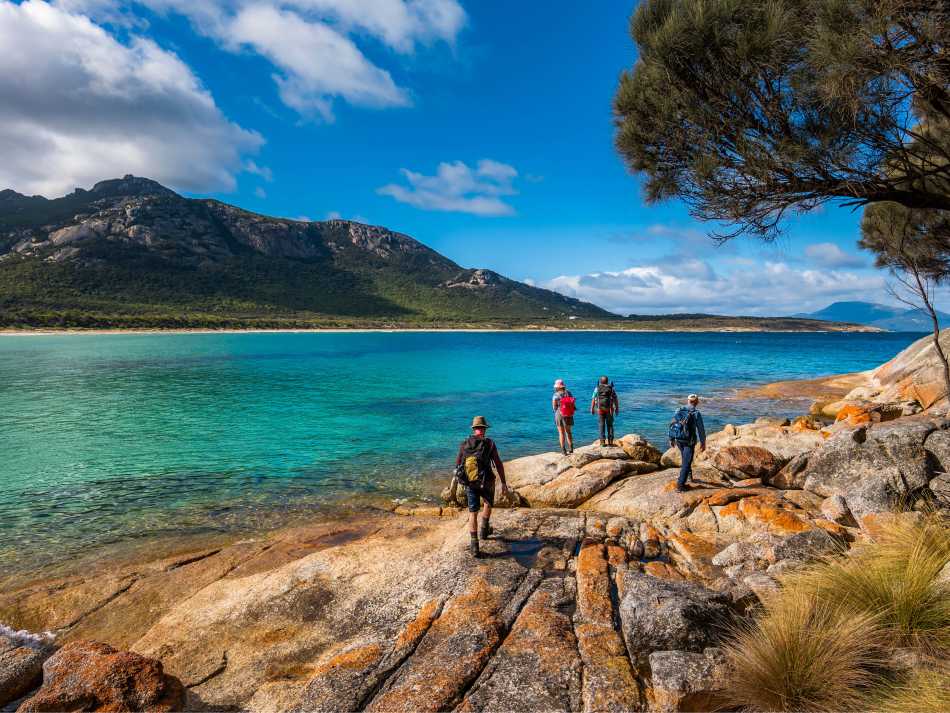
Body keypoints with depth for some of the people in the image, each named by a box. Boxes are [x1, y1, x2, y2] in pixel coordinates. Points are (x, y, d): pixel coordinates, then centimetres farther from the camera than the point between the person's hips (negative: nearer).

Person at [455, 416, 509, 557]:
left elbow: (457, 465, 8)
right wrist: (504, 483, -2)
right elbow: (499, 464, -9)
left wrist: (460, 479, 25)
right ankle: (484, 530, 41)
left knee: (472, 513, 8)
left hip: (470, 483, 1)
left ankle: (474, 545, 2)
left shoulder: (464, 444, -1)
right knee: (488, 503, 29)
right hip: (486, 483, -1)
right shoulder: (489, 443, -9)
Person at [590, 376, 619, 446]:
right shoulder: (612, 388, 4)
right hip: (609, 409, 0)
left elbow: (593, 399, 2)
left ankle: (602, 442, 1)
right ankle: (610, 441, 6)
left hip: (600, 409, 0)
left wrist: (592, 409, 7)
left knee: (602, 425, 4)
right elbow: (616, 399, 1)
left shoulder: (597, 388, 4)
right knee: (610, 425, 8)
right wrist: (617, 408, 7)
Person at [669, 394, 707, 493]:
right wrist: (703, 443, 1)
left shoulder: (679, 411, 1)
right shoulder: (696, 414, -13)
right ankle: (680, 485, -4)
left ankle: (689, 474, 45)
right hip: (689, 441, -5)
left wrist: (671, 439, 17)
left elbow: (672, 425, 6)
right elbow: (701, 430, -10)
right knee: (686, 463, 0)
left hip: (678, 440, 5)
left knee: (685, 457, 30)